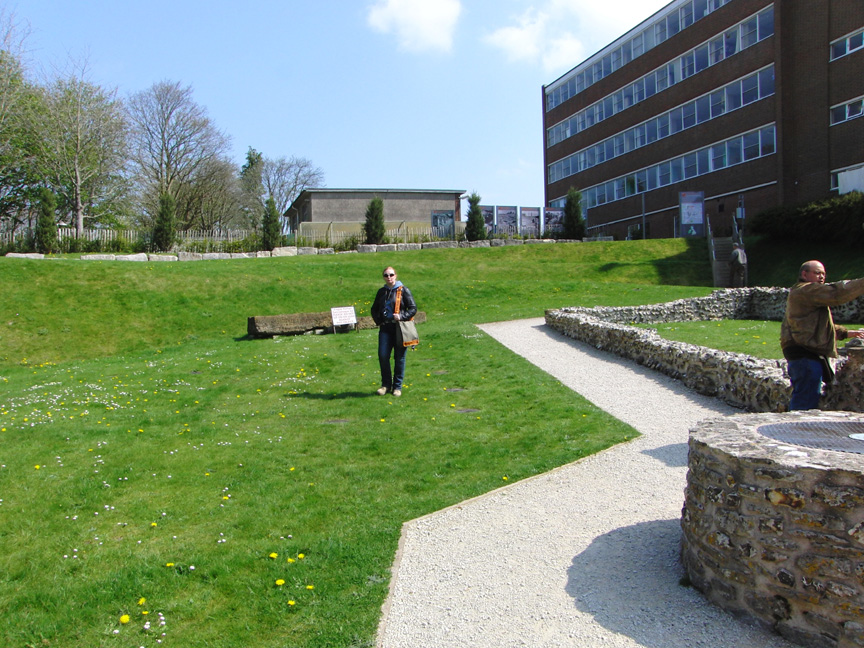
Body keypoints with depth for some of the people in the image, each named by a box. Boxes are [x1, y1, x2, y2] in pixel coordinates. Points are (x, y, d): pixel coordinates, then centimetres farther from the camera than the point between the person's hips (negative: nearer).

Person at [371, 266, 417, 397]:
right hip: (385, 328, 3)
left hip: (399, 328, -3)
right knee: (383, 356, -5)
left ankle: (397, 386, 13)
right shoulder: (381, 291, 13)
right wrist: (378, 321, 7)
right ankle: (386, 384, 11)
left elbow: (413, 308, -1)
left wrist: (401, 316, -16)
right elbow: (374, 309, 24)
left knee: (399, 358, 1)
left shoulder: (403, 290, 0)